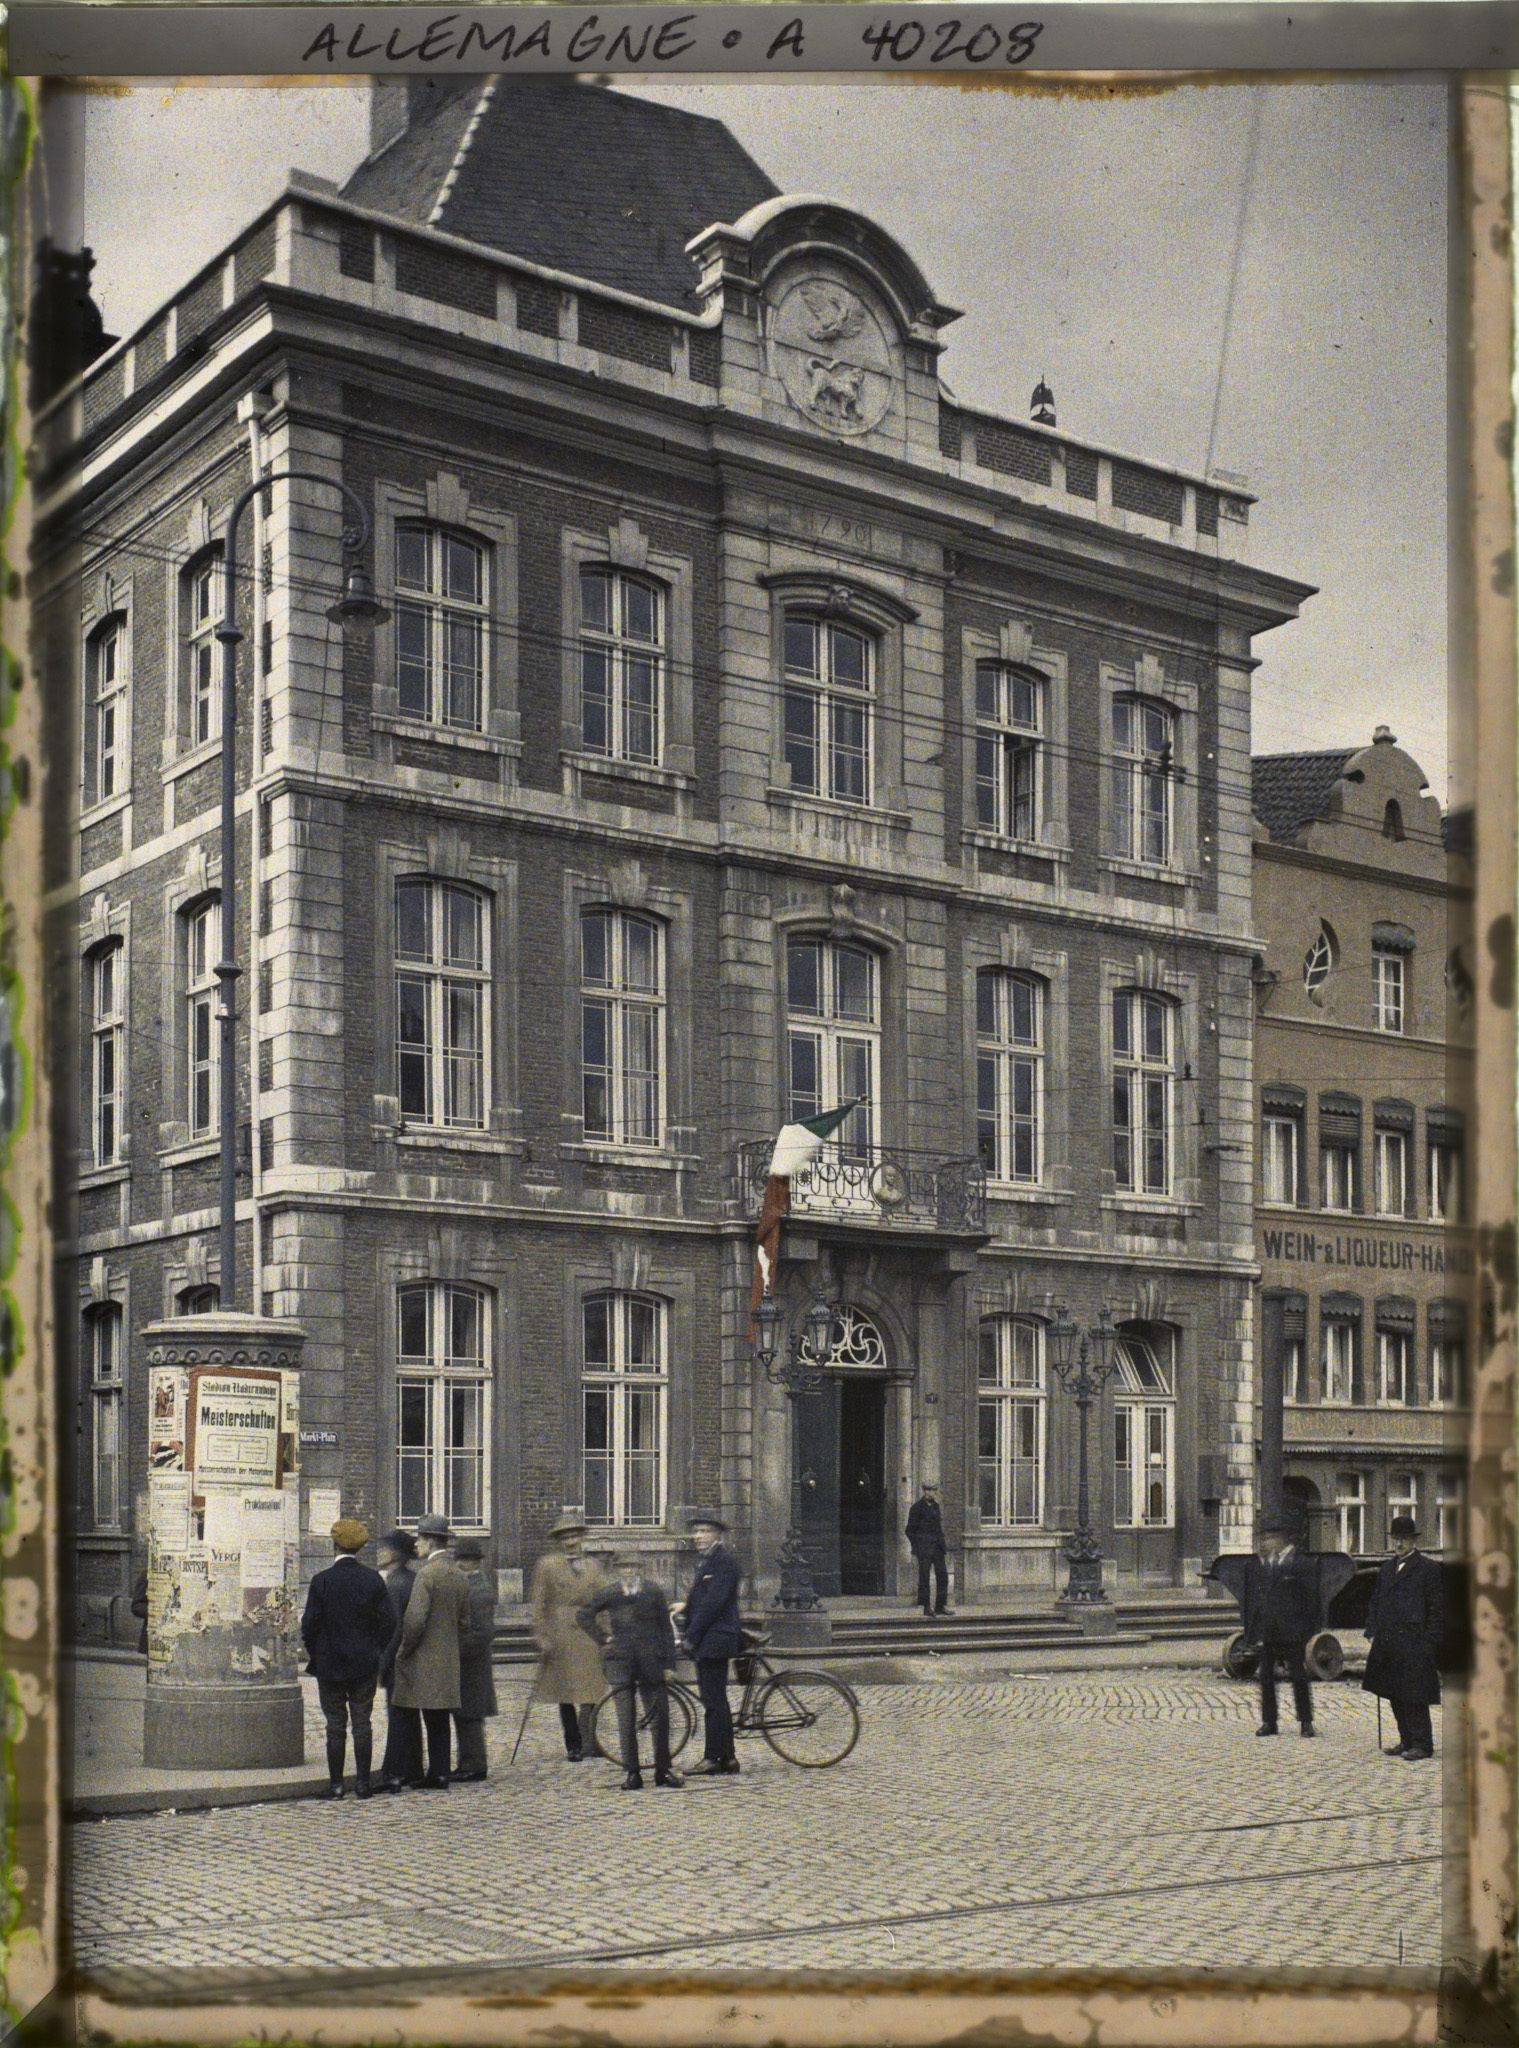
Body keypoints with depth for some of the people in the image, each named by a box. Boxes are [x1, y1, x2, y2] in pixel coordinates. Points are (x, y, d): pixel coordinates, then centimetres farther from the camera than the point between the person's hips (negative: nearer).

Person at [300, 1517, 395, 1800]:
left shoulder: (322, 1581, -9)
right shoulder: (373, 1580, -3)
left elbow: (310, 1624, -9)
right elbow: (386, 1621, -2)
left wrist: (315, 1654, 6)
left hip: (330, 1664, -2)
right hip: (365, 1665, 2)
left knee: (335, 1725, 4)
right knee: (362, 1723, 6)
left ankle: (336, 1783, 5)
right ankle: (362, 1783, 6)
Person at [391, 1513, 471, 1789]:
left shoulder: (427, 1574, -15)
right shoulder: (460, 1576, 11)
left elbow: (415, 1619, -21)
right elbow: (464, 1621, 16)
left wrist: (403, 1650, -8)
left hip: (423, 1661, -8)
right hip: (449, 1660, 8)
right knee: (439, 1722, 11)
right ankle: (438, 1774, 12)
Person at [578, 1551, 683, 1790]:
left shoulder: (653, 1591, 3)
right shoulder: (609, 1594, 3)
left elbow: (666, 1629, 5)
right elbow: (585, 1615, 16)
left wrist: (669, 1664, 1)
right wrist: (602, 1637, 5)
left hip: (651, 1662, 0)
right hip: (621, 1663, 0)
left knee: (660, 1718, 3)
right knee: (626, 1722, 0)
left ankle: (662, 1771, 14)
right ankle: (632, 1773, 6)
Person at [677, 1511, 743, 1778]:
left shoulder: (723, 1560, -12)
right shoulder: (705, 1560, 19)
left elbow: (713, 1602, -19)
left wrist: (691, 1636, -17)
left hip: (714, 1639, -10)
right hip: (705, 1643, 10)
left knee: (714, 1701, -8)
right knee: (715, 1701, 11)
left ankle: (715, 1759, -6)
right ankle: (727, 1759, 15)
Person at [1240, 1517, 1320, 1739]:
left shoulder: (1302, 1564, -4)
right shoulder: (1255, 1565, 10)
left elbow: (1311, 1597, -5)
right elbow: (1248, 1597, 12)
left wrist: (1307, 1628, -9)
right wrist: (1249, 1627, 5)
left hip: (1291, 1631, -4)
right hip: (1265, 1632, 4)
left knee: (1298, 1676, 2)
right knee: (1266, 1677, 7)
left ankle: (1306, 1722, 9)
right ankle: (1268, 1721, 14)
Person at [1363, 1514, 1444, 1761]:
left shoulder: (1429, 1569, -4)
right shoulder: (1387, 1567, 15)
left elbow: (1437, 1610, -6)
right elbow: (1376, 1602, 19)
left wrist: (1428, 1644, -11)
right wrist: (1373, 1635, 10)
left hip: (1414, 1645, -6)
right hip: (1389, 1645, 7)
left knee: (1415, 1698, -4)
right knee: (1396, 1697, 11)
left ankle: (1422, 1744, 4)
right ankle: (1407, 1740, 21)